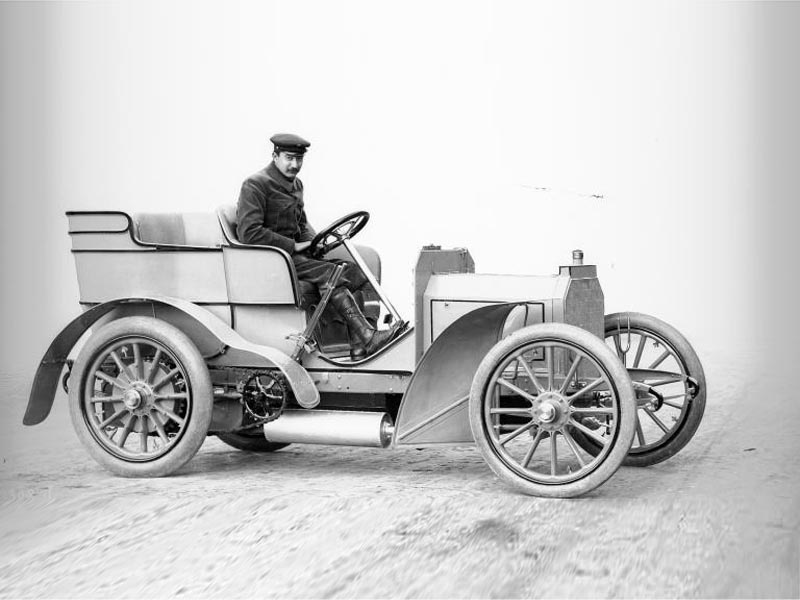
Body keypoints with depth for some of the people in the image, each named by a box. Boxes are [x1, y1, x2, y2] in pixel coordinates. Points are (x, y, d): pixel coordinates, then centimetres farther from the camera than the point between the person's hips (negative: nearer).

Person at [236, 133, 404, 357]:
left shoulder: (296, 184, 17)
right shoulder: (255, 185, -11)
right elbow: (248, 232, -20)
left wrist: (314, 242, 5)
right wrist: (293, 246, -18)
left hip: (296, 252, 9)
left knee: (354, 272, -10)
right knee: (329, 274, -27)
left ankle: (357, 343, -19)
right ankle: (370, 339, -34)